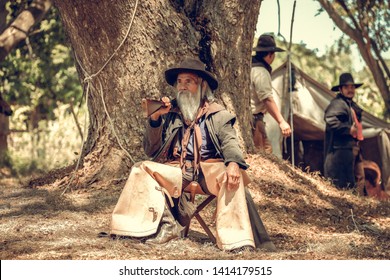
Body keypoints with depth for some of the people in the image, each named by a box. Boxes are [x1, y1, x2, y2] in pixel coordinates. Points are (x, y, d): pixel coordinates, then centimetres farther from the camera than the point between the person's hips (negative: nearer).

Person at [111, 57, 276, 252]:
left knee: (233, 179, -34)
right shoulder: (168, 114, 15)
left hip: (210, 167, -2)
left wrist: (233, 163, -28)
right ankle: (164, 225, -29)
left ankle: (238, 242, -39)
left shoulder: (218, 115, 11)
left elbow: (229, 143, -5)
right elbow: (151, 151, 11)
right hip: (176, 168, 2)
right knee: (142, 170, -23)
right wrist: (154, 118, -4)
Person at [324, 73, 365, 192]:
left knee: (359, 177, 12)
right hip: (343, 148, -11)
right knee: (346, 181, -11)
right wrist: (348, 129, -24)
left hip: (354, 147, 11)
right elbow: (330, 120, -28)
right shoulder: (337, 104, -12)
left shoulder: (352, 105, 21)